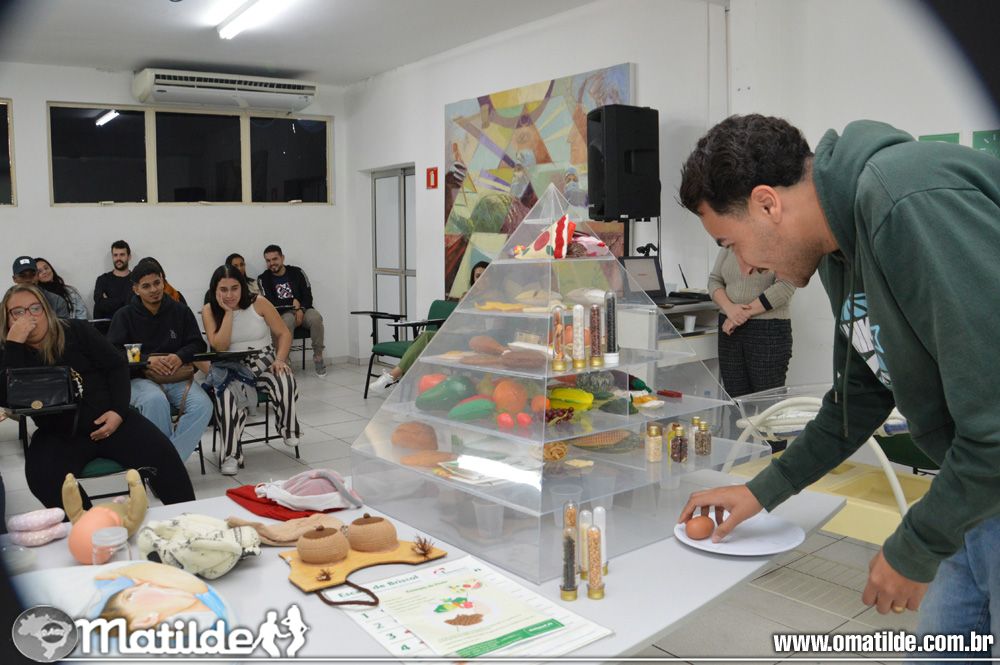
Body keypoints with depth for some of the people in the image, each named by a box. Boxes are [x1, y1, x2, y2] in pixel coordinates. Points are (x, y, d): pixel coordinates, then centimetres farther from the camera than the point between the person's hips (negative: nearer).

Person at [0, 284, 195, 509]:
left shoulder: (76, 331, 7)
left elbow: (117, 366, 6)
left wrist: (119, 411, -8)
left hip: (108, 420, 0)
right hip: (59, 436, 0)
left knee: (162, 454, -21)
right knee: (43, 478, -32)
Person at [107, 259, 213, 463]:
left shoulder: (181, 311, 13)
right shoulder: (124, 315, 7)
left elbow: (198, 344, 12)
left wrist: (181, 356, -11)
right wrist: (147, 360, -17)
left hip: (177, 377, 2)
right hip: (139, 378, -2)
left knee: (203, 405, -29)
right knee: (155, 400, -38)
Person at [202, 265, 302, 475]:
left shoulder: (258, 303, -1)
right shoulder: (209, 311, -1)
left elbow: (284, 333, 2)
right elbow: (220, 346, -13)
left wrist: (280, 359, -14)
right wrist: (228, 312, -13)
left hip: (265, 363, 1)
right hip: (232, 369, 0)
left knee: (286, 383, -31)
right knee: (228, 394, -35)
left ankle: (289, 431, -4)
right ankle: (230, 454, -25)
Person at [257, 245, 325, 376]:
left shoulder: (297, 272, 9)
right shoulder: (263, 279, 4)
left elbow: (308, 296, 5)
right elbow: (270, 304, -4)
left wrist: (301, 309, -14)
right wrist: (293, 303, -7)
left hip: (302, 310, 2)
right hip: (282, 314, -2)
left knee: (315, 317, -32)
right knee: (288, 321, -38)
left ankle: (318, 357, -19)